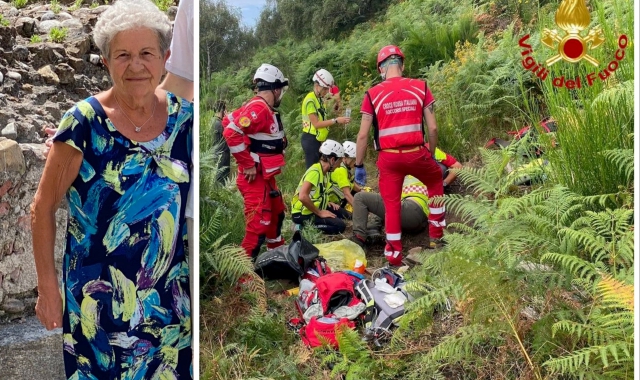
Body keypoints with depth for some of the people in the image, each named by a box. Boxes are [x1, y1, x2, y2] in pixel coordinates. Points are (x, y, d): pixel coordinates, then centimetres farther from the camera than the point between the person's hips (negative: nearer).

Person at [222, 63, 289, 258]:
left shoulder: (262, 108, 10)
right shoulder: (259, 108, -20)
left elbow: (229, 120, 17)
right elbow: (232, 133, -30)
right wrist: (248, 165, -22)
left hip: (265, 174, 11)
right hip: (255, 175, -11)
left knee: (277, 212, 26)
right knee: (259, 222, -11)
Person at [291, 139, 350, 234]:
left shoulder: (323, 171, 7)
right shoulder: (315, 171, -22)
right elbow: (303, 197, -32)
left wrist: (326, 202, 6)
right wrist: (320, 213, -21)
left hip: (312, 209, 10)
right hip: (302, 214, -10)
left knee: (343, 214, 10)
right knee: (340, 226, -18)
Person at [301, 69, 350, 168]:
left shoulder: (320, 99, 14)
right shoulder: (310, 100, -15)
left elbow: (322, 119, 10)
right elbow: (316, 124, -20)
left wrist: (338, 120, 0)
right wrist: (336, 120, -22)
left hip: (318, 140, 9)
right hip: (311, 139, -9)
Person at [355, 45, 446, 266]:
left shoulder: (373, 94, -2)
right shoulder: (420, 87, 2)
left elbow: (363, 135, -2)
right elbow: (433, 128, 2)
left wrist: (359, 166, 8)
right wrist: (432, 155, 17)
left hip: (389, 158, -1)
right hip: (416, 154, 1)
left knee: (391, 205, 13)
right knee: (435, 180, 30)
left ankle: (394, 255, 19)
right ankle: (436, 231, 33)